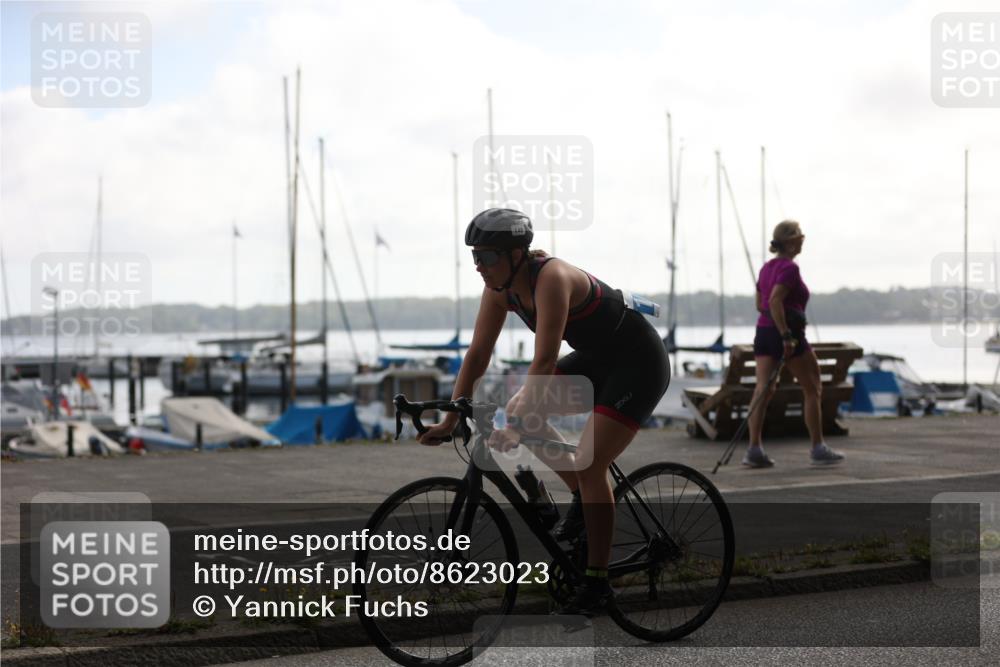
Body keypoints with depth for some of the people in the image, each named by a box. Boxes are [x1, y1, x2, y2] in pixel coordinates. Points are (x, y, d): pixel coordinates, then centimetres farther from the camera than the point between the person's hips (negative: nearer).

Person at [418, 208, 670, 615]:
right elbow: (477, 355, -3)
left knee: (589, 466, -15)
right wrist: (450, 420, -6)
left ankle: (597, 583, -4)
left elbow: (545, 360, -36)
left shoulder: (552, 277, -30)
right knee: (520, 410, -4)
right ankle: (582, 498, 12)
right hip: (596, 359, 8)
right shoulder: (500, 287, -7)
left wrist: (518, 424, -39)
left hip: (639, 362, -8)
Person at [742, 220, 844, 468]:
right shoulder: (790, 268, -12)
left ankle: (754, 450, -7)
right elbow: (775, 301, -24)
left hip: (764, 331, 8)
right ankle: (818, 449, 9)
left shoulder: (767, 268, 14)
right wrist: (787, 336, -24)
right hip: (789, 334, -8)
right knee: (812, 390, 6)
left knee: (763, 390, 0)